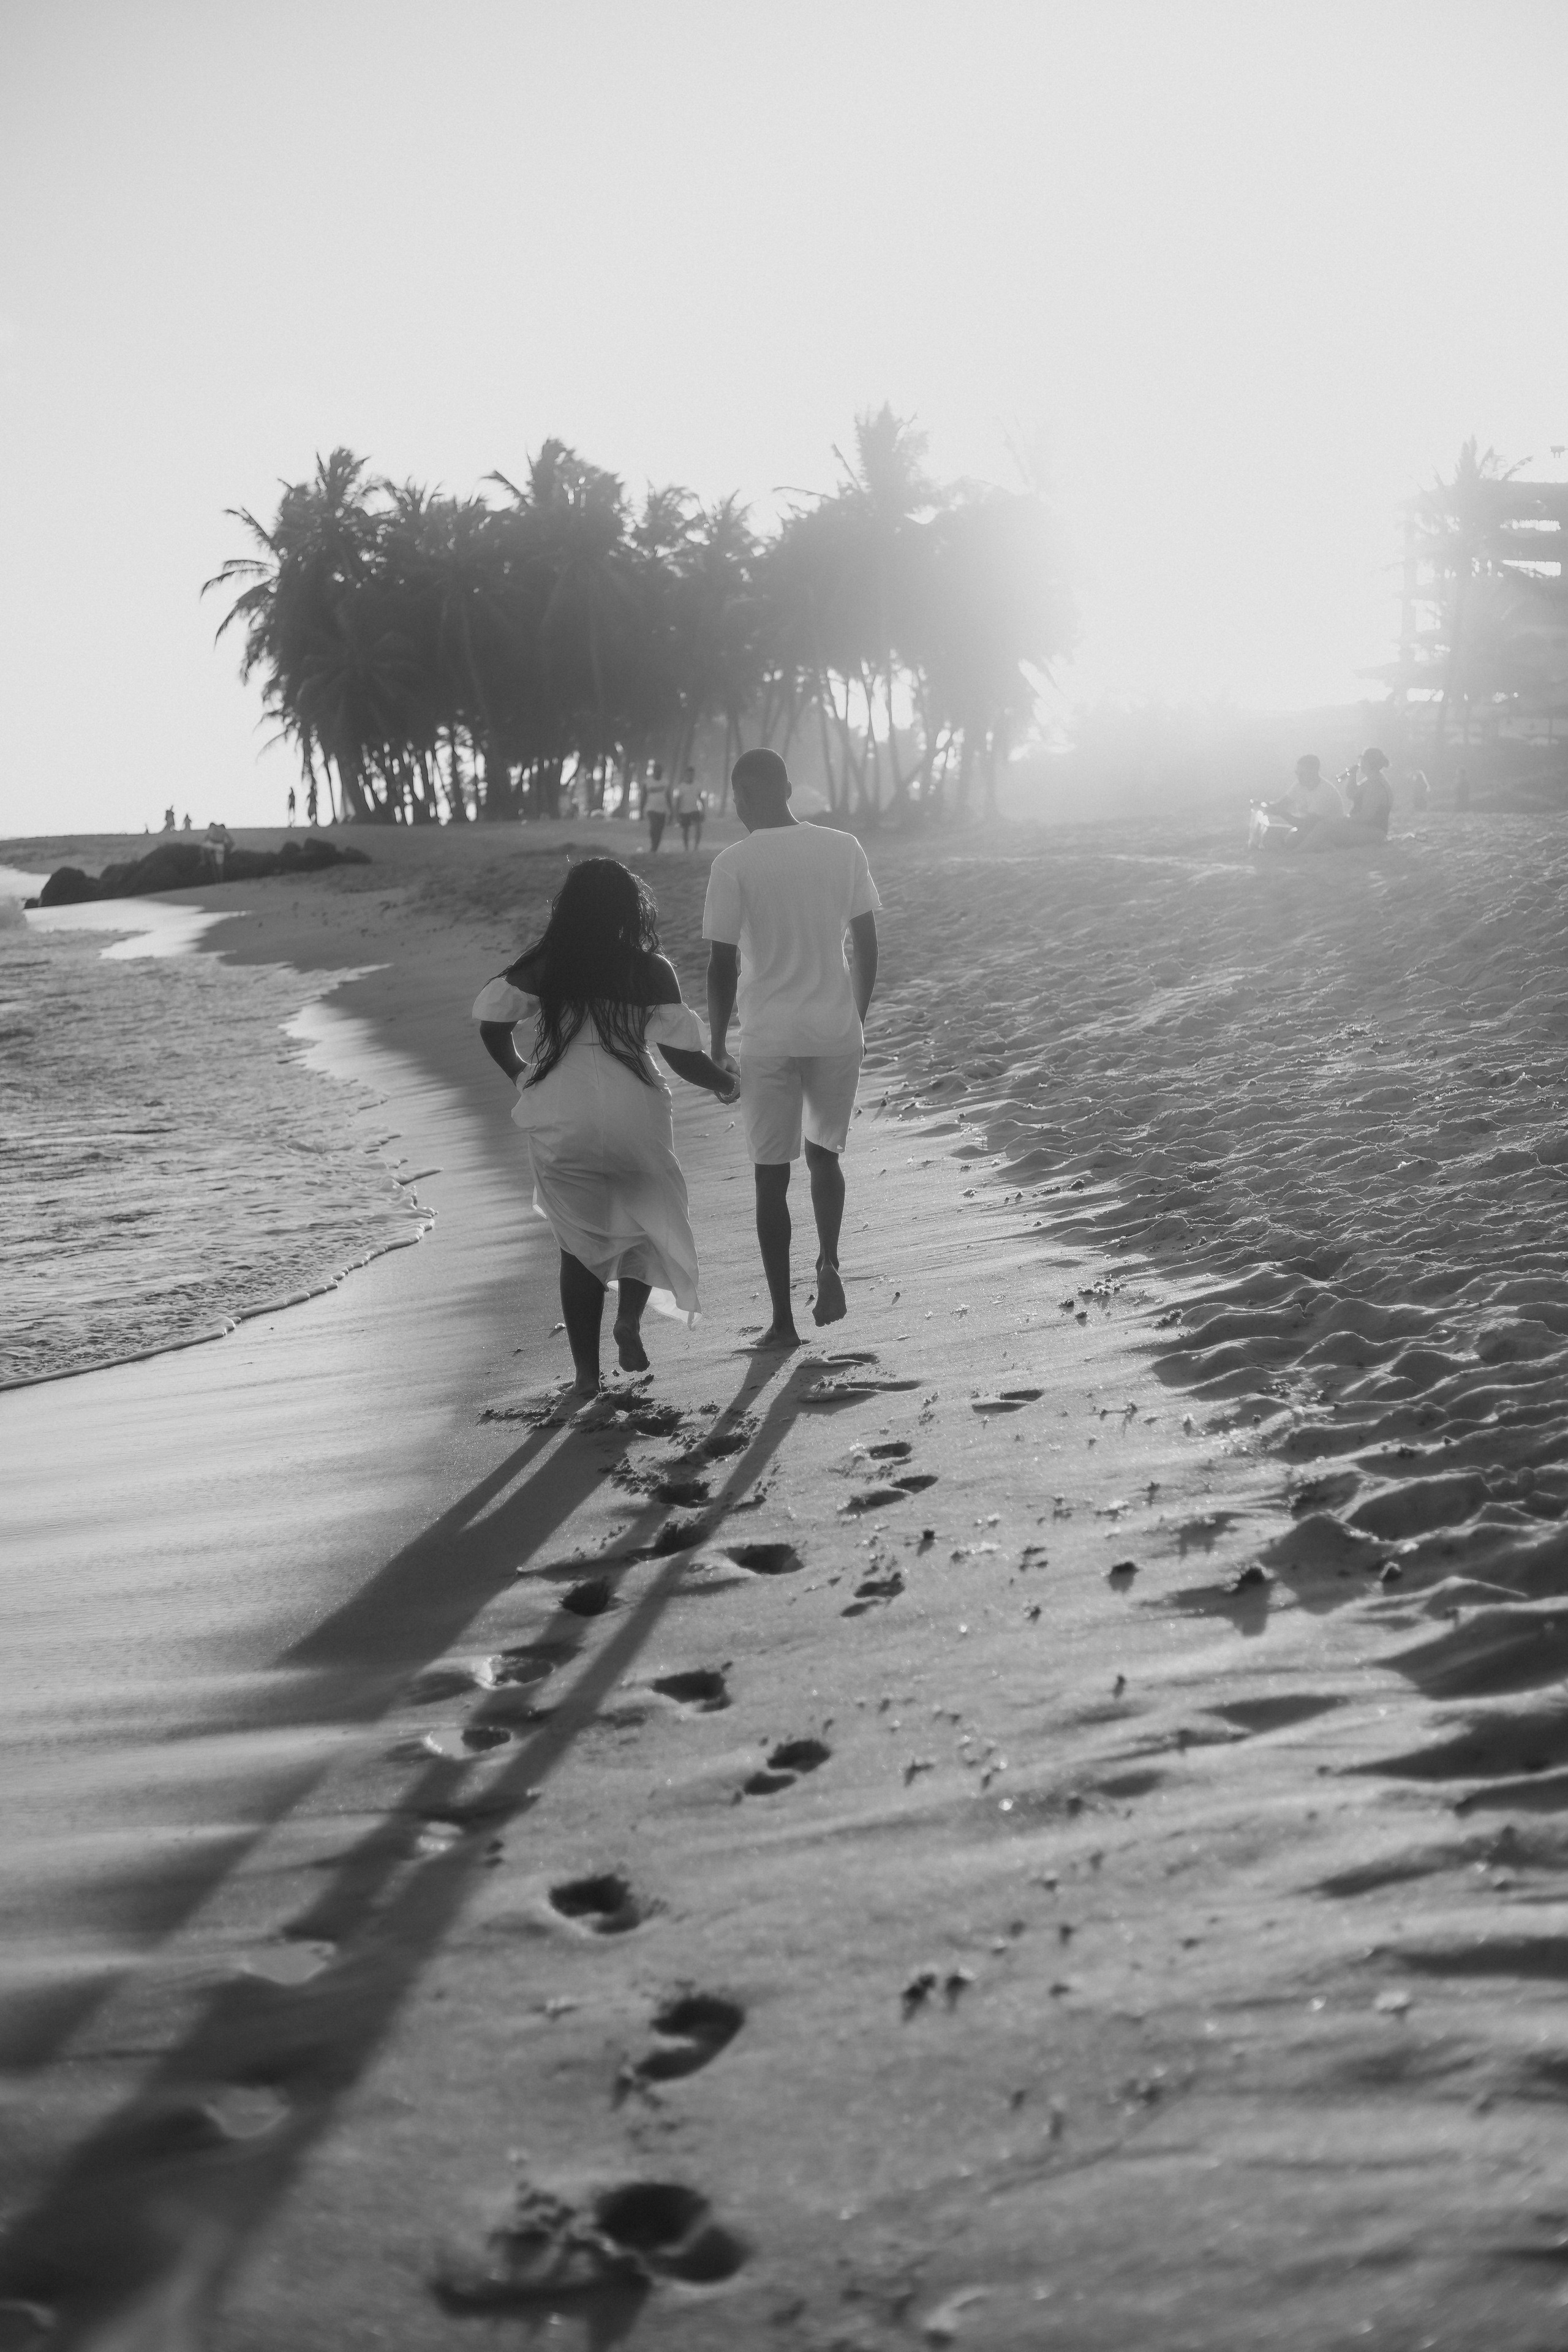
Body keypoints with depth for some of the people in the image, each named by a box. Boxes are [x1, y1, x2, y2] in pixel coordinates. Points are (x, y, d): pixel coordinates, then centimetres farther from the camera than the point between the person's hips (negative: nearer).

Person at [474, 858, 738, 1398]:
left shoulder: (540, 967, 0)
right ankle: (629, 1320, -3)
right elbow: (683, 1055, -7)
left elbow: (491, 1024, 0)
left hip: (559, 1123, 2)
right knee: (650, 1220, 20)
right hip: (633, 1120, -2)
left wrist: (520, 1071, 18)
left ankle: (586, 1373, 12)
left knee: (578, 1241, 13)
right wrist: (726, 1084, 12)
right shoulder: (650, 972, -5)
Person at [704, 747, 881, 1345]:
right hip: (837, 1033, 3)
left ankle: (783, 1320, 8)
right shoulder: (844, 849, 1)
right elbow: (867, 947, 5)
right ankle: (829, 1263, 0)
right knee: (823, 1153, 23)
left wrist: (717, 1047, 3)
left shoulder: (734, 864, -8)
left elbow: (722, 966, -8)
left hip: (769, 1041, -3)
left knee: (772, 1175, 7)